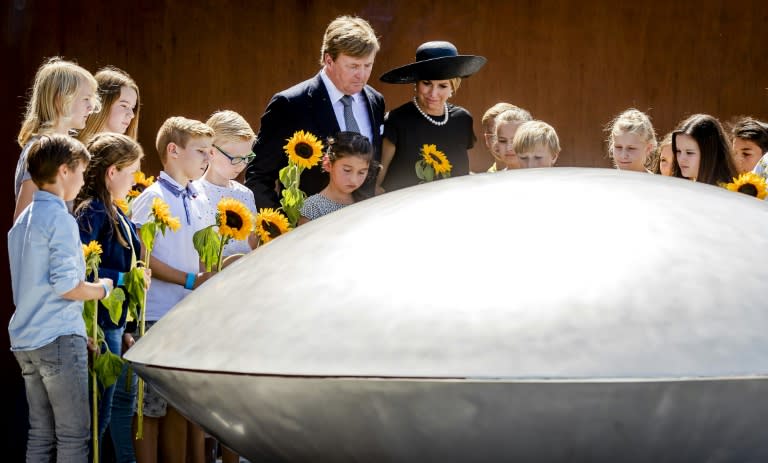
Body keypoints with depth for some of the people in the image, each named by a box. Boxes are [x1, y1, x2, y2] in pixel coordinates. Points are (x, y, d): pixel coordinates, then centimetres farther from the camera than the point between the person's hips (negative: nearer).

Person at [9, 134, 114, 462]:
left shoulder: (23, 220, 16)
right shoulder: (60, 219, -12)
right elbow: (66, 285, -20)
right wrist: (103, 288, -2)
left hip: (25, 339, 9)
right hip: (59, 338, -9)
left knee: (41, 433, 10)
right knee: (74, 434, -4)